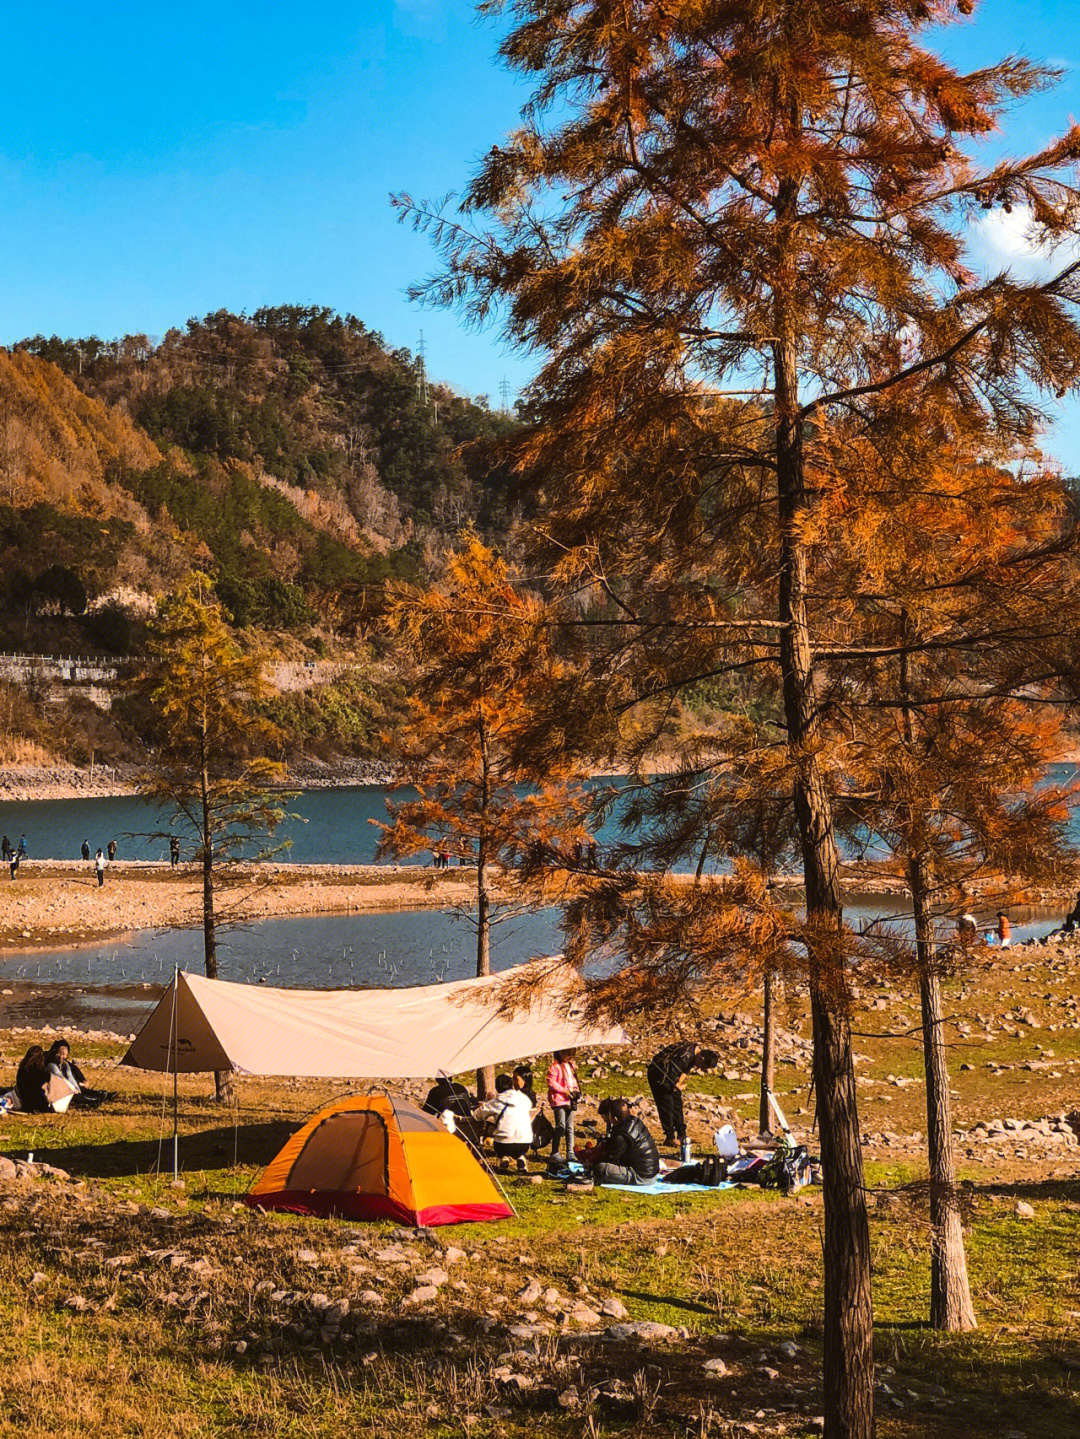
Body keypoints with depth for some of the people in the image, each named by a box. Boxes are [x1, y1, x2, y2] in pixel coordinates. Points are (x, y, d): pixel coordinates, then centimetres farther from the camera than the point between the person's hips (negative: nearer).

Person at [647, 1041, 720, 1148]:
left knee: (677, 1103, 9)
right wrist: (677, 1086, -14)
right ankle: (670, 1137, -5)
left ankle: (682, 1135, 15)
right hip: (657, 1074, -9)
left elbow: (685, 1071, 8)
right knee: (666, 1105, -10)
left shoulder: (695, 1054, -5)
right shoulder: (685, 1055, -35)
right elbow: (671, 1074, -32)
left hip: (667, 1074, 9)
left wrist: (679, 1083, -8)